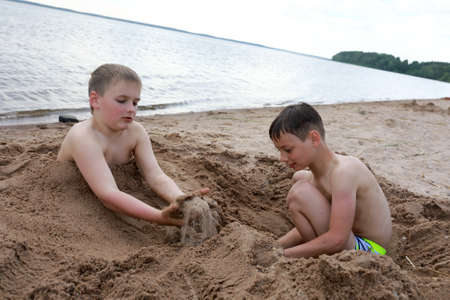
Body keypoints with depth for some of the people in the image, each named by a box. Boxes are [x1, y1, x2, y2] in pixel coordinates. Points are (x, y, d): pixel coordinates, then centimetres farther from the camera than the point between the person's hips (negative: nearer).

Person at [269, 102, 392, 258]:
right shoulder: (316, 173, 1)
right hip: (351, 235, 10)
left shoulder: (343, 172, -28)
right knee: (300, 177, 17)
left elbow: (336, 239, -32)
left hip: (368, 247, -10)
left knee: (300, 192, -27)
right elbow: (309, 224, 8)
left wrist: (283, 254, -25)